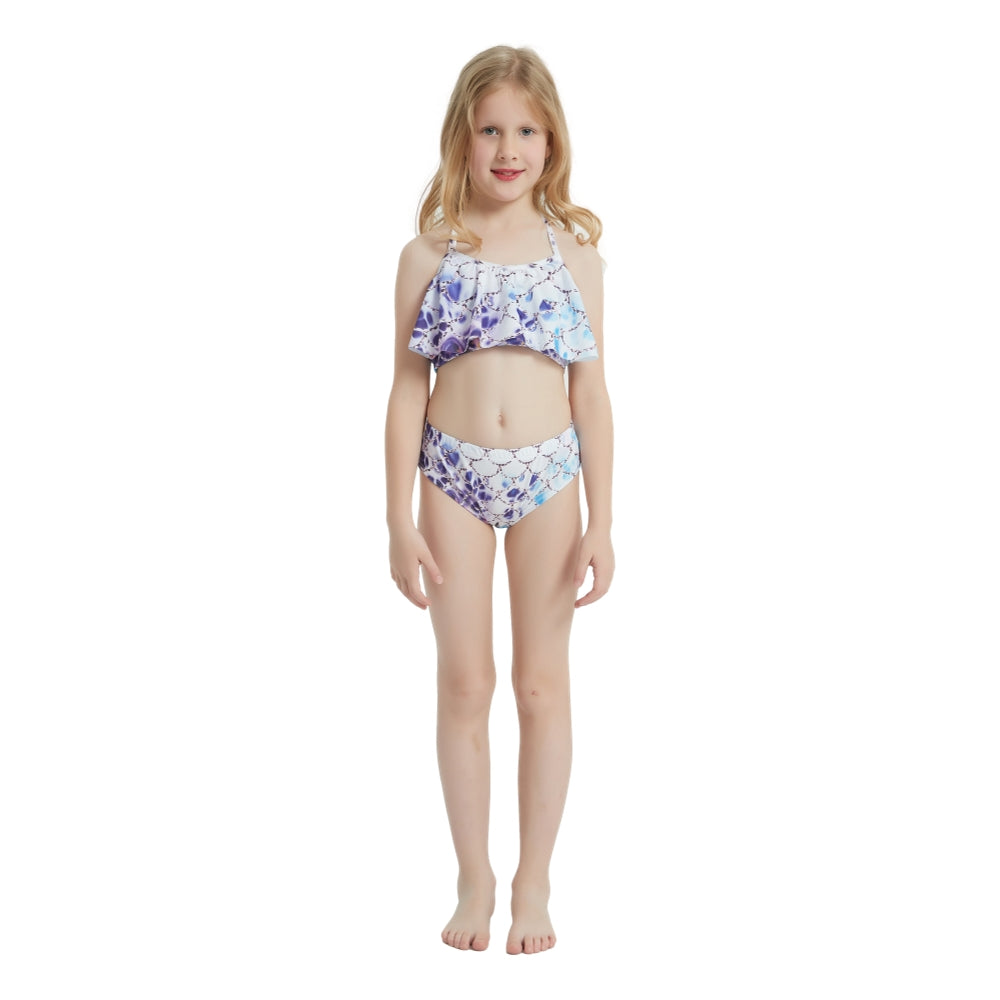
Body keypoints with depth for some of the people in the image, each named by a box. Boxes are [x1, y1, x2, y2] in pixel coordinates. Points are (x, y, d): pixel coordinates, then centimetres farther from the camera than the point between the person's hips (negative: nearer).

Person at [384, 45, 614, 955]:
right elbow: (408, 391, 0)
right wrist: (401, 521, -4)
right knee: (464, 684, 6)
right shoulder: (428, 255, -1)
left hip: (549, 477, 0)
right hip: (456, 476, 0)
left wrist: (601, 524, -2)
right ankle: (474, 879, 20)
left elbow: (591, 394, 2)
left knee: (543, 683, 7)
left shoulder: (574, 254, 1)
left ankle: (534, 881, 21)